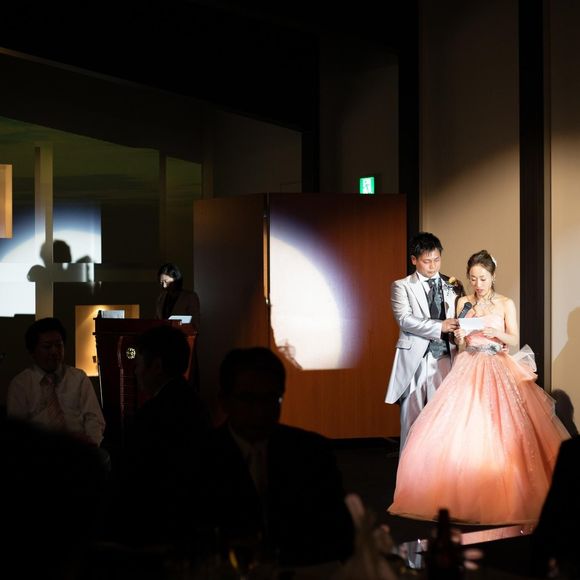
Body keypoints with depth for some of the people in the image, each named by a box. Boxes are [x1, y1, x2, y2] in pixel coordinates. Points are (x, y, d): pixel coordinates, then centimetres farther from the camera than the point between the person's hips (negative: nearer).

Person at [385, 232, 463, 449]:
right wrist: (439, 327, -17)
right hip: (415, 362, -2)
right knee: (412, 423, 1)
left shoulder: (453, 286, 14)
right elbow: (404, 319, -9)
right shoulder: (402, 286, 5)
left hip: (445, 360, 2)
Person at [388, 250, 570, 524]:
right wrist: (459, 337, -11)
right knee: (461, 432, -9)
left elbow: (515, 340, 1)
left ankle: (503, 497, -3)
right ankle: (462, 494, -1)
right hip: (468, 370, 2)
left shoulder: (506, 304, 4)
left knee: (500, 434, -11)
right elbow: (459, 344, 12)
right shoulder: (463, 303, 10)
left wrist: (497, 334, -18)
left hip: (498, 370, -2)